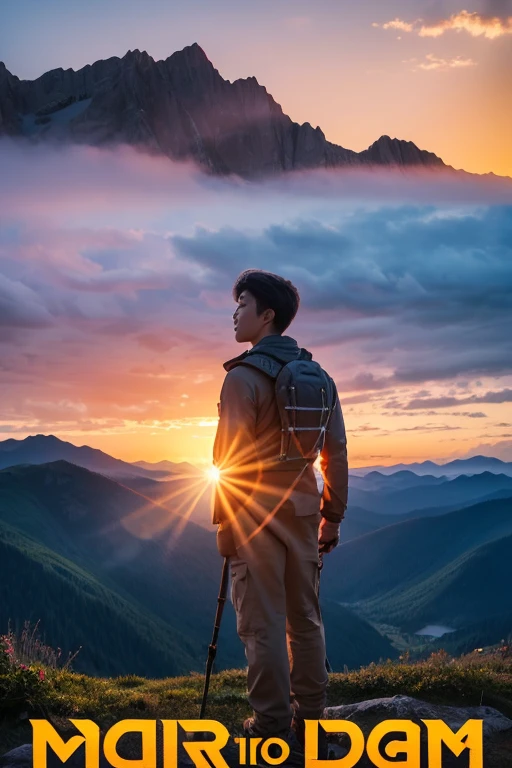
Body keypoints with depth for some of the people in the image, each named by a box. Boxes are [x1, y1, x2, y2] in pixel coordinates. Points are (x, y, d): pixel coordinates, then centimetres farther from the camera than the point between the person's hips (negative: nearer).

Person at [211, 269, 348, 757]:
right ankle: (309, 719, 21)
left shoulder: (243, 377, -12)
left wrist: (223, 523, -7)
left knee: (262, 625, 1)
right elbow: (336, 453, 9)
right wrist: (332, 516, 14)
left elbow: (230, 459, -14)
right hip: (303, 514, 7)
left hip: (256, 516, -6)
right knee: (305, 618, 13)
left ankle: (272, 725, 8)